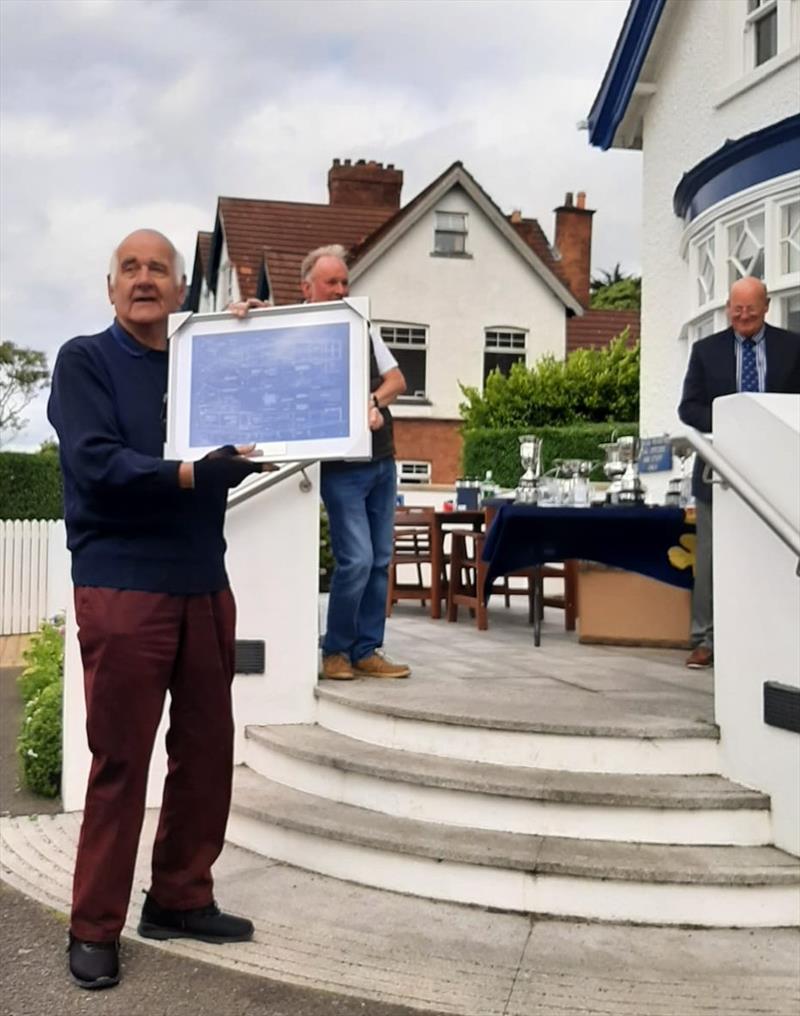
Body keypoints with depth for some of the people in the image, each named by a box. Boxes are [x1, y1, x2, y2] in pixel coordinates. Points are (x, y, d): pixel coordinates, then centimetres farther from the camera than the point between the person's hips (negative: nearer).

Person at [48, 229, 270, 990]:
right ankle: (95, 927, 13)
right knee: (120, 761, 0)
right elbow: (95, 463, -15)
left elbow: (241, 449, 12)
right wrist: (189, 475, -27)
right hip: (122, 587, -6)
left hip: (204, 585, 6)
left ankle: (180, 900, 24)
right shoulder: (84, 360, -1)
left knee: (206, 750, 10)